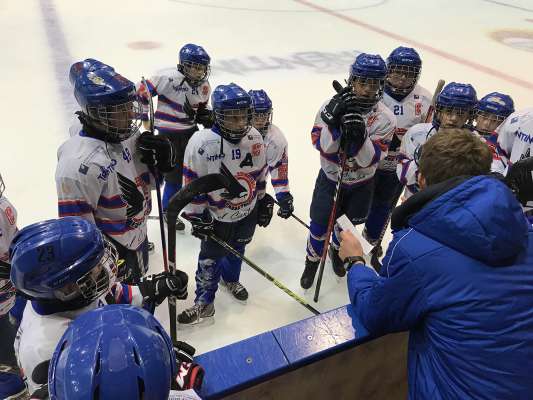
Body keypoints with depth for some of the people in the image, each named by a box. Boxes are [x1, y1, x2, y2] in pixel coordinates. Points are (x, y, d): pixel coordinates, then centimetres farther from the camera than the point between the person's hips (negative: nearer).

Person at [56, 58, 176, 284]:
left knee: (136, 290, 31)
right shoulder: (79, 164, -33)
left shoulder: (127, 134, -9)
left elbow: (148, 179, 5)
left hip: (136, 238, 7)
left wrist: (163, 159, -16)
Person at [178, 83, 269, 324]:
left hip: (248, 212, 5)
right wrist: (197, 215, -12)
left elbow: (260, 173, 5)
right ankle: (204, 303, 29)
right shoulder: (202, 142, -25)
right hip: (216, 216, -4)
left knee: (236, 250, 26)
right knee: (210, 259, 8)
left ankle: (231, 279, 55)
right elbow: (193, 182, -17)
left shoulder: (254, 138, -10)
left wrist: (263, 201, 11)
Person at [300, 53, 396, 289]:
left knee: (349, 224, 20)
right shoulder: (332, 106, -17)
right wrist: (334, 120, -39)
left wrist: (360, 135, -41)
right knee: (320, 223, 6)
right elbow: (323, 147, -23)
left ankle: (337, 250, 53)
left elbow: (369, 160, -24)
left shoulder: (385, 118, -18)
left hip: (361, 183, 1)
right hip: (330, 178, -1)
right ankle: (312, 260, 35)